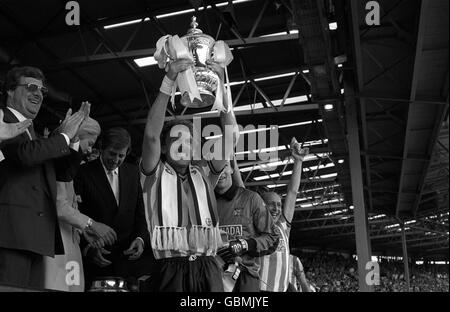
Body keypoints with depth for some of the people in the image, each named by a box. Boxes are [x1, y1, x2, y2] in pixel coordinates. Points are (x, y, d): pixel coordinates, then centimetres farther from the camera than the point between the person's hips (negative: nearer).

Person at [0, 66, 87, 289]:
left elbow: (61, 173, 24)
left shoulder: (33, 133, 26)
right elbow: (25, 153, -18)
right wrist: (64, 136, -4)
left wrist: (75, 137, 12)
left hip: (36, 236, 8)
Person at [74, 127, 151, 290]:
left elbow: (141, 213, 12)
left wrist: (141, 238, -7)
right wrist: (87, 247, -20)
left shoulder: (132, 172, 11)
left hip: (129, 257, 3)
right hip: (96, 259, -3)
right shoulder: (83, 173, -3)